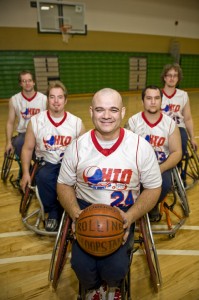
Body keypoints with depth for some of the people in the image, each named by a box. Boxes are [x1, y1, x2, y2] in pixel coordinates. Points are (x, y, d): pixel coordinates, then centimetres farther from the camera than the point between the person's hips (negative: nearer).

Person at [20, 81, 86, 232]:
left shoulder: (76, 122, -2)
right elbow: (28, 148, 5)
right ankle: (54, 211, -2)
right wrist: (26, 173, -2)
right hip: (47, 163, 1)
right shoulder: (35, 121, -1)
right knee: (42, 177, -32)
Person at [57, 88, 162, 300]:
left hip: (124, 212, 0)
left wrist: (130, 216, -18)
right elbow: (64, 184, 4)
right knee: (81, 265, -17)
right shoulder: (77, 146, -6)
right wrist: (76, 213, -15)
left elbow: (153, 188, -2)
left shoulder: (140, 146, -10)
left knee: (116, 268, -19)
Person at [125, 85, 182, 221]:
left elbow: (177, 152, -2)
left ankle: (153, 205, 9)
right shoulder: (133, 121, -2)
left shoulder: (170, 123, 1)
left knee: (164, 184, -30)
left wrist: (161, 168, -20)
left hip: (161, 166, 1)